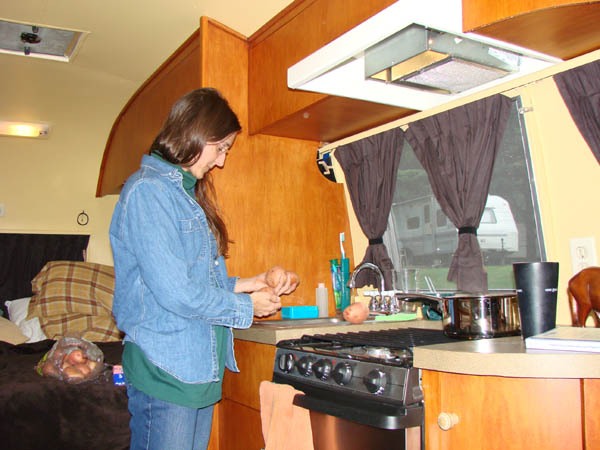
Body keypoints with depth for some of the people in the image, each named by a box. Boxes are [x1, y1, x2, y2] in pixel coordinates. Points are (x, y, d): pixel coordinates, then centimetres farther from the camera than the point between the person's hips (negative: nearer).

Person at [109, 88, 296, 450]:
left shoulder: (187, 194, 17)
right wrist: (245, 306, -9)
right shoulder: (147, 190, -14)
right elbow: (173, 291, -20)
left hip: (201, 365, 9)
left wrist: (239, 285, 7)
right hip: (166, 369, -9)